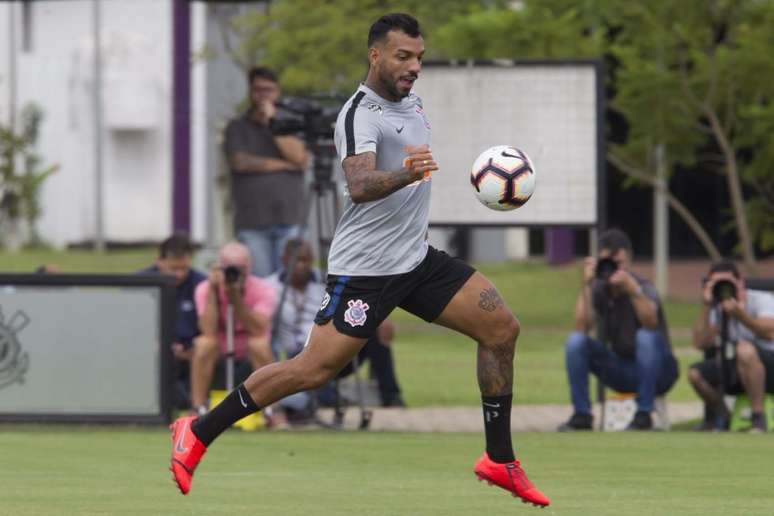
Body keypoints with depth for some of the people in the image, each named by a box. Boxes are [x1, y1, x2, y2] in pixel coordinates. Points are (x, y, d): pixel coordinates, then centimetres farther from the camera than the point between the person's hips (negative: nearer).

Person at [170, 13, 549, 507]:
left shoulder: (412, 101, 9)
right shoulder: (361, 114, -19)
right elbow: (359, 186, -37)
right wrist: (406, 174, -54)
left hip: (418, 258, 8)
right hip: (365, 266, -8)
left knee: (502, 329, 0)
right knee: (313, 370, -11)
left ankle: (500, 461, 9)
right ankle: (198, 434, 2)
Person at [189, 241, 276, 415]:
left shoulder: (262, 290, -11)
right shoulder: (205, 289, -10)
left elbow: (258, 330, -26)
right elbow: (209, 331, -24)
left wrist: (236, 297, -31)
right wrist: (213, 291, -25)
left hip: (251, 356, 0)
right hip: (218, 355, 0)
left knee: (259, 343, -33)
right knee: (204, 343, -31)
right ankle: (199, 410, -28)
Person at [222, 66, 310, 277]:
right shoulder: (238, 128, 13)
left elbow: (301, 158, -1)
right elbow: (240, 162, -4)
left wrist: (273, 123, -1)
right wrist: (284, 165, -1)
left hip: (288, 221, 1)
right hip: (252, 223, -1)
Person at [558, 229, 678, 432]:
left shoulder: (643, 287, -17)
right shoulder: (598, 291, -6)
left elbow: (651, 322, -38)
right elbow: (582, 327, -22)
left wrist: (632, 288, -51)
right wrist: (587, 285, -29)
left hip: (656, 371, -4)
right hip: (621, 370, 4)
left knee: (646, 337, -35)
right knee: (575, 341, -16)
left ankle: (643, 415, -24)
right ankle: (581, 415, -10)